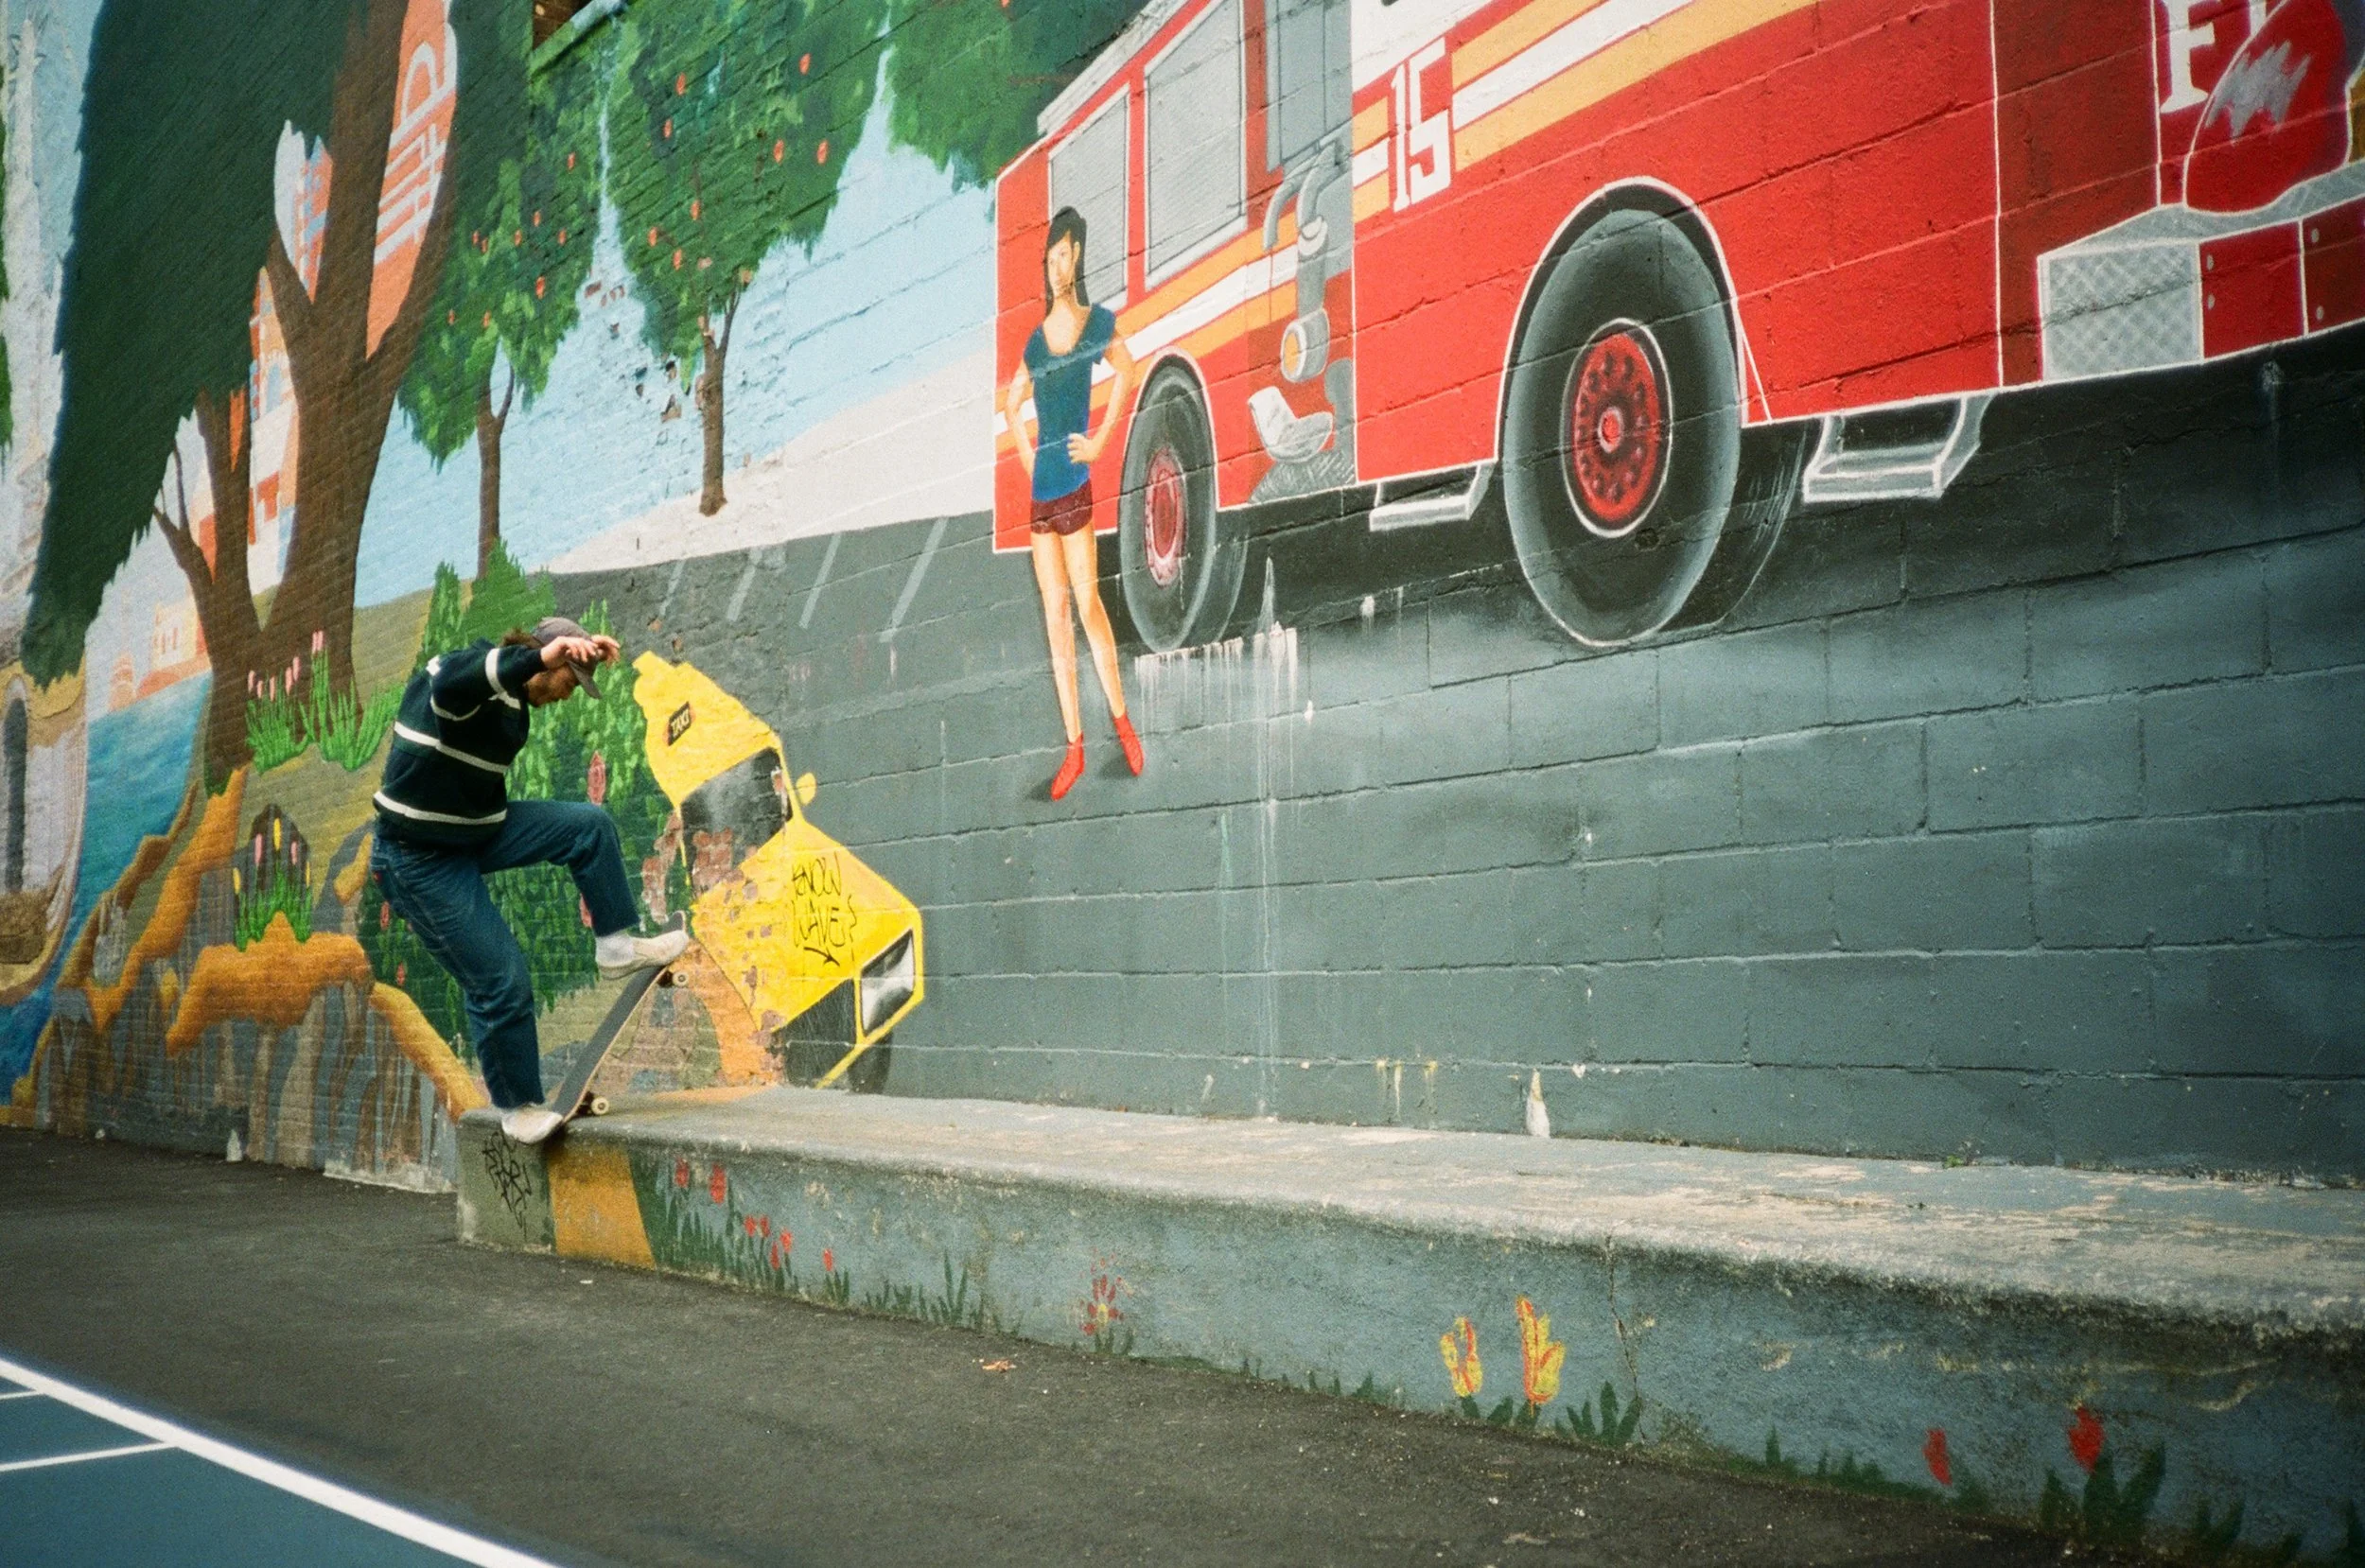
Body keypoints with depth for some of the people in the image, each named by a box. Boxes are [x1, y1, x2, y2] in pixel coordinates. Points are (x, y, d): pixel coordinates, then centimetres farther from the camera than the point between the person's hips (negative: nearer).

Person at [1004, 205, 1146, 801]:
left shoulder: (1097, 323, -3)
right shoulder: (1036, 341, 11)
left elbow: (1126, 373, 6)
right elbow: (1012, 405, 25)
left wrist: (1101, 440, -1)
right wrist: (1027, 456, 12)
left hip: (1076, 483, -5)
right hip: (1040, 488, 5)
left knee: (1086, 602, -6)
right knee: (1055, 616, 6)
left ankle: (1121, 721, 9)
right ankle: (1074, 747, 10)